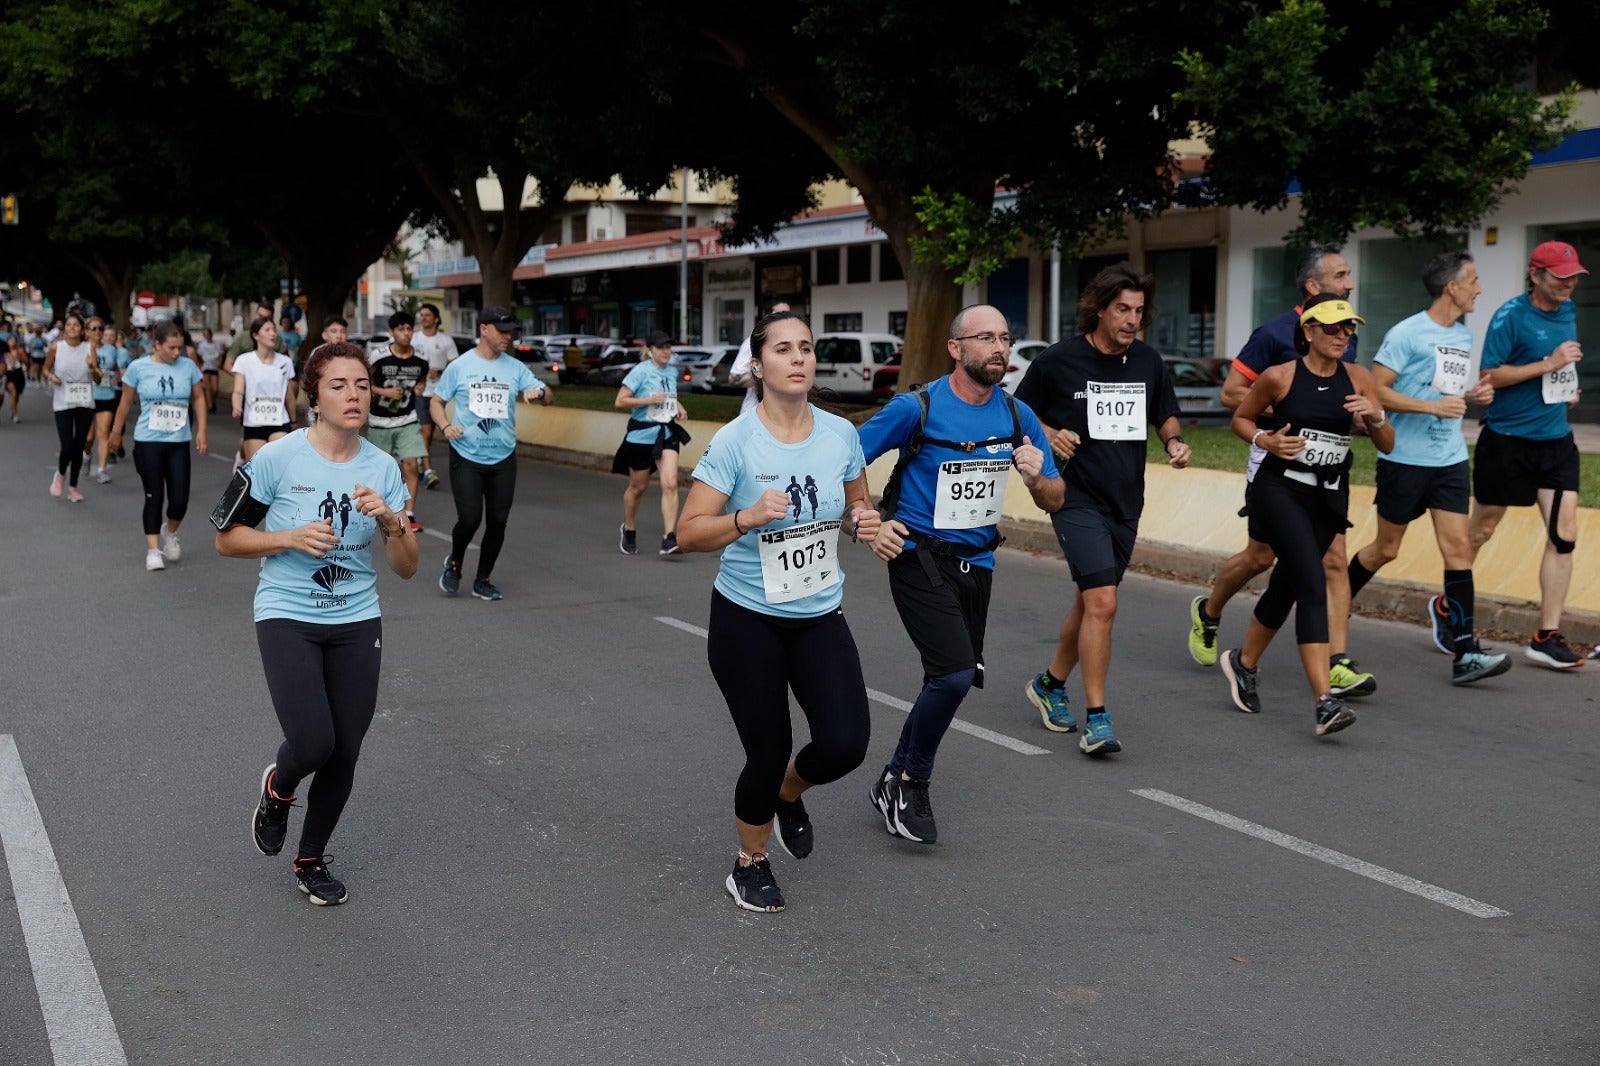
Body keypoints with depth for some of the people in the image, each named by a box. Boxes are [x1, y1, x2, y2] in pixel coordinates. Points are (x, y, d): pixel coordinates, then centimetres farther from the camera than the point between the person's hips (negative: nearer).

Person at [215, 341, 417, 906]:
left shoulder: (382, 468, 0)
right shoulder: (277, 457, -10)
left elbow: (406, 568, 0)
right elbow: (227, 538, -2)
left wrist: (390, 521, -19)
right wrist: (290, 538, -18)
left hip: (357, 621, 3)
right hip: (287, 618, -3)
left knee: (344, 755, 5)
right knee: (313, 744, -19)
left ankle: (311, 861, 30)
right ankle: (277, 789, 20)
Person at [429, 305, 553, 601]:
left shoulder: (515, 368, 5)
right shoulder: (459, 366, -1)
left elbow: (549, 396, 3)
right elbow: (436, 401, 6)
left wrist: (540, 391, -21)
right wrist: (446, 426, -13)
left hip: (503, 459, 3)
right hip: (466, 457, -3)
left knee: (498, 521, 3)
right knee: (469, 518, -11)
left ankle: (482, 580, 21)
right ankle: (454, 564, 20)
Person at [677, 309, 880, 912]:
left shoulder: (840, 434, -2)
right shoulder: (735, 442, -14)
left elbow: (855, 504, 15)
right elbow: (689, 533, -14)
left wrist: (862, 519, -8)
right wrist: (747, 518, -30)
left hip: (820, 617, 3)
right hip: (746, 620, -3)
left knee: (845, 744, -10)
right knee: (767, 755, 1)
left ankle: (788, 793, 26)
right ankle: (750, 865, 30)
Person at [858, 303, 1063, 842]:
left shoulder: (1018, 416, 2)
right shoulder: (917, 408, -12)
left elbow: (1054, 500, 6)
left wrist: (1036, 478, -15)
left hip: (977, 564, 6)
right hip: (919, 559, -6)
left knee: (954, 680, 12)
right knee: (954, 674, -20)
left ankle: (895, 781, 32)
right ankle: (910, 784, 3)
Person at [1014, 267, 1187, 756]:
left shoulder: (1148, 361, 5)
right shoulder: (1057, 361, -8)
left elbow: (1165, 416, 18)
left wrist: (1175, 442, -3)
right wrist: (1048, 435, -16)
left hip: (1125, 504, 6)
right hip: (1076, 498, -6)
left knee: (1091, 602, 17)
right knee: (1102, 601, -18)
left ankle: (1050, 684, 38)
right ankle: (1096, 718, -11)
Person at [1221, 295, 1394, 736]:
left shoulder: (1358, 378, 2)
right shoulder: (1280, 377, -7)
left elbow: (1387, 445, 3)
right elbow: (1240, 419, 7)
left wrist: (1375, 415, -17)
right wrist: (1266, 440, -12)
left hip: (1329, 497, 5)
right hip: (1280, 488, -5)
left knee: (1285, 587, 16)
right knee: (1313, 586, -19)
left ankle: (1243, 662, 42)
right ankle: (1325, 702, -23)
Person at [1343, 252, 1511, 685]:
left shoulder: (1463, 336, 13)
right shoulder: (1407, 334, -11)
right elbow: (1375, 390, -15)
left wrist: (1472, 394, 4)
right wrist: (1433, 406, -21)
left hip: (1451, 459, 6)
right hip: (1405, 458, -6)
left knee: (1458, 547, -4)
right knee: (1386, 549, 7)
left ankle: (1464, 653, -6)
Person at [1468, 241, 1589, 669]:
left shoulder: (1569, 311, 9)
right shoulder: (1510, 316, -13)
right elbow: (1490, 375, -18)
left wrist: (1568, 384, 12)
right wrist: (1549, 365, -21)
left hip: (1556, 440, 6)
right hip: (1507, 440, -6)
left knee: (1564, 534, -4)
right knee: (1480, 530, 7)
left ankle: (1546, 637, 0)